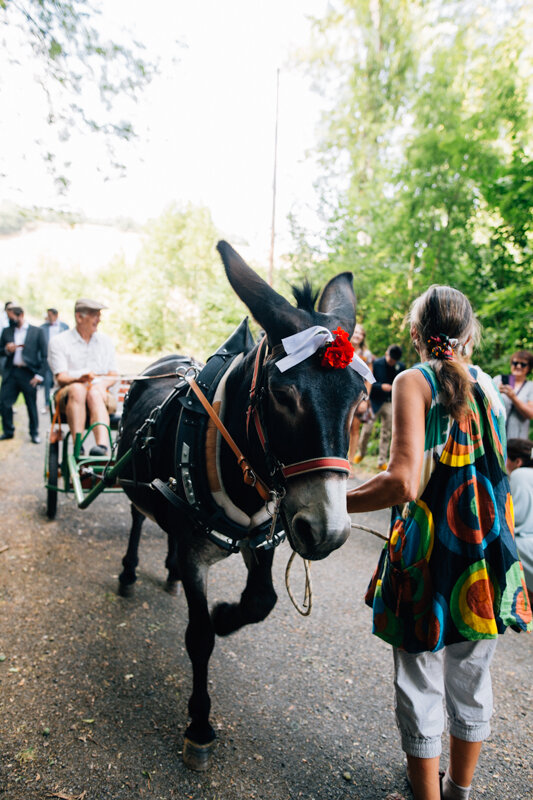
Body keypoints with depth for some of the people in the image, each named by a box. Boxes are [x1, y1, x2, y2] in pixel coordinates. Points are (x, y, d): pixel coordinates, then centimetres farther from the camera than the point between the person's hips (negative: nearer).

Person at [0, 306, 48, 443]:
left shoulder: (37, 331, 1)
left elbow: (44, 355, -1)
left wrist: (39, 374, -8)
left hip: (28, 374, -3)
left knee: (31, 405, 3)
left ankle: (34, 433, 16)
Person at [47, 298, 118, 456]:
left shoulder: (105, 341, 18)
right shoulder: (58, 342, 7)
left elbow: (113, 376, 13)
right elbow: (61, 377, -4)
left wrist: (102, 383, -11)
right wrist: (82, 377, -25)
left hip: (100, 395, 2)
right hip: (68, 398, -1)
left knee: (94, 392, -34)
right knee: (77, 388, -36)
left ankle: (102, 445, -55)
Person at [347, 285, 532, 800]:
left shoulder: (414, 381, -12)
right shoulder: (488, 385, 5)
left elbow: (403, 484, -24)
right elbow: (490, 468, 12)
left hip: (428, 559, -6)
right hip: (489, 559, 6)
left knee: (420, 688, 13)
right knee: (472, 683, 23)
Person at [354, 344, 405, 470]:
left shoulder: (401, 367, 3)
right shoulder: (376, 364, -6)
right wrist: (381, 386, -21)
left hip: (390, 403, 2)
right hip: (375, 401, -2)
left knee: (386, 433, 5)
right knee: (367, 429, -2)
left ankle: (382, 461, 14)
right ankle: (361, 453, 24)